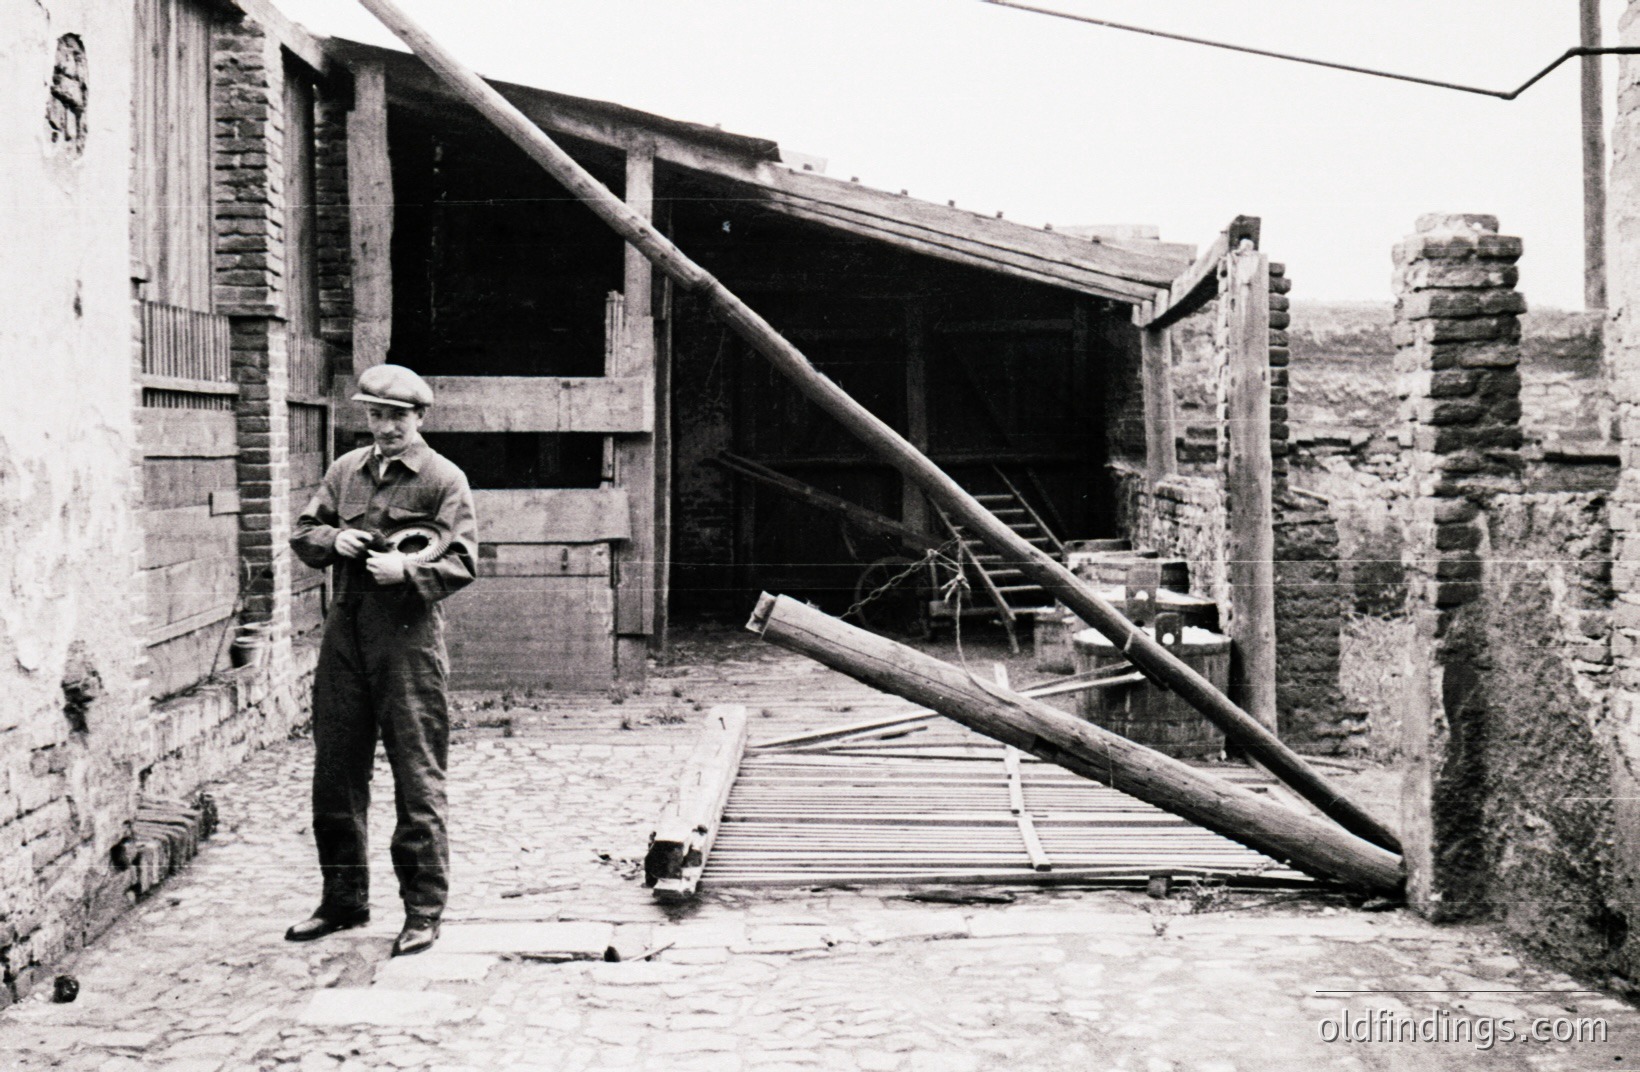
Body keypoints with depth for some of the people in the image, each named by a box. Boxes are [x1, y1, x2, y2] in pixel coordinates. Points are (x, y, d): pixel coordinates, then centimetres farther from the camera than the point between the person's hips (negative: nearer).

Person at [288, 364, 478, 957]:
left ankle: (424, 911, 6)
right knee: (335, 773, 11)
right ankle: (344, 899, 24)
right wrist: (332, 540, -3)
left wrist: (407, 570, -22)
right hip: (344, 636, 6)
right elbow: (303, 534, 18)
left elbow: (462, 563, -7)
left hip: (409, 637, -5)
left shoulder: (443, 479, -2)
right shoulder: (345, 470, 14)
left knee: (418, 780, -2)